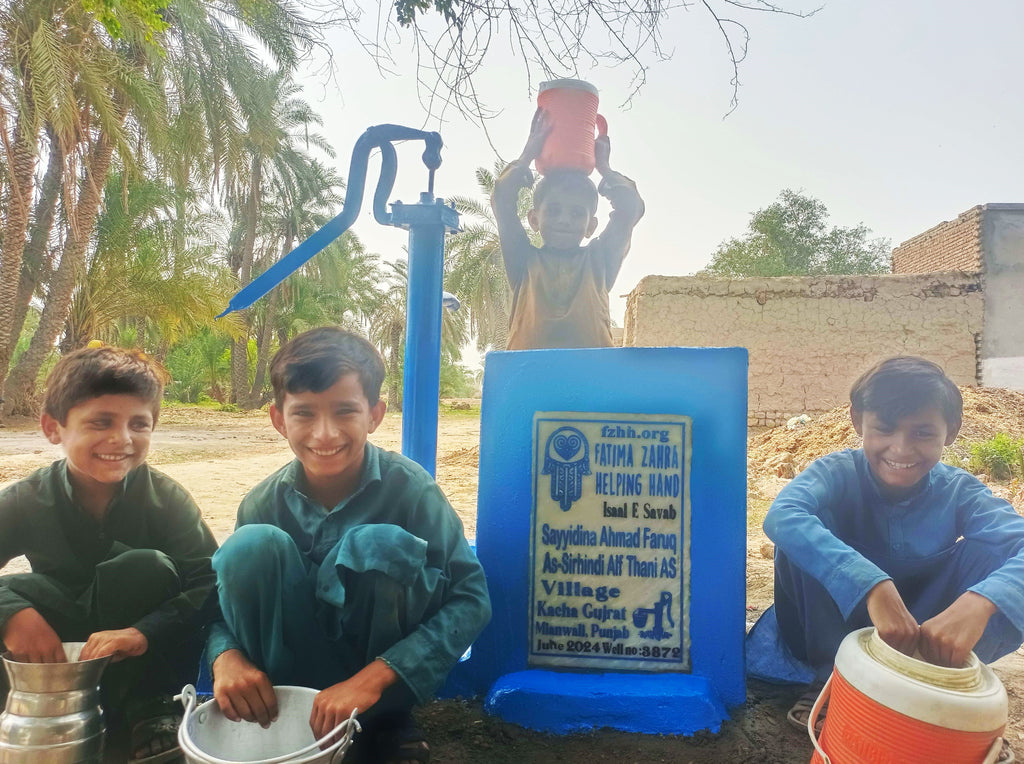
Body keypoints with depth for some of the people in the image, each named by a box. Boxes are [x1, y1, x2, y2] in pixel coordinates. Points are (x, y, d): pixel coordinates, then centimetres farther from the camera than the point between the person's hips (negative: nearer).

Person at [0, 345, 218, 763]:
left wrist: (144, 632, -41)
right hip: (59, 652, 2)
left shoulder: (166, 498, -18)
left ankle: (149, 706, -13)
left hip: (147, 661, -1)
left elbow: (210, 581, -25)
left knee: (146, 567, -30)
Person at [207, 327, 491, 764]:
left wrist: (373, 678, -32)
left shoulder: (408, 487, -19)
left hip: (391, 666, -2)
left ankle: (389, 723, -8)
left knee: (380, 543, -31)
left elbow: (471, 597, -23)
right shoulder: (264, 504, -10)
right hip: (300, 675, 2)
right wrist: (226, 656, -25)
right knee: (254, 545, -22)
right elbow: (227, 598, -1)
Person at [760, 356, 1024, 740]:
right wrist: (874, 586, -52)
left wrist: (979, 602, -52)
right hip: (836, 630, -1)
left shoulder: (960, 492, -13)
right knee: (809, 530, -28)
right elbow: (781, 517, -42)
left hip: (926, 633, 2)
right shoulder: (837, 474, -20)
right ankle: (832, 676, -13)